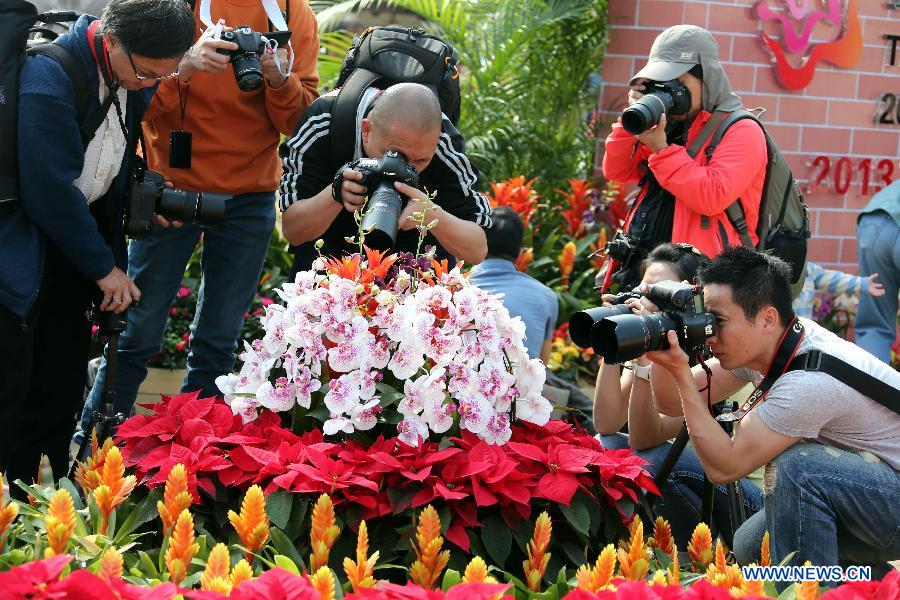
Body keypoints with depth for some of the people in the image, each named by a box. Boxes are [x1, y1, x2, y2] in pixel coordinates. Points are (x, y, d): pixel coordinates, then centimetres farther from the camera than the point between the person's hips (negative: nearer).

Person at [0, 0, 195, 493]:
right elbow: (50, 188, -25)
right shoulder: (49, 75, -26)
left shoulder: (136, 81, -3)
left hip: (70, 243, 7)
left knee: (62, 381, 11)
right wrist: (104, 267, -15)